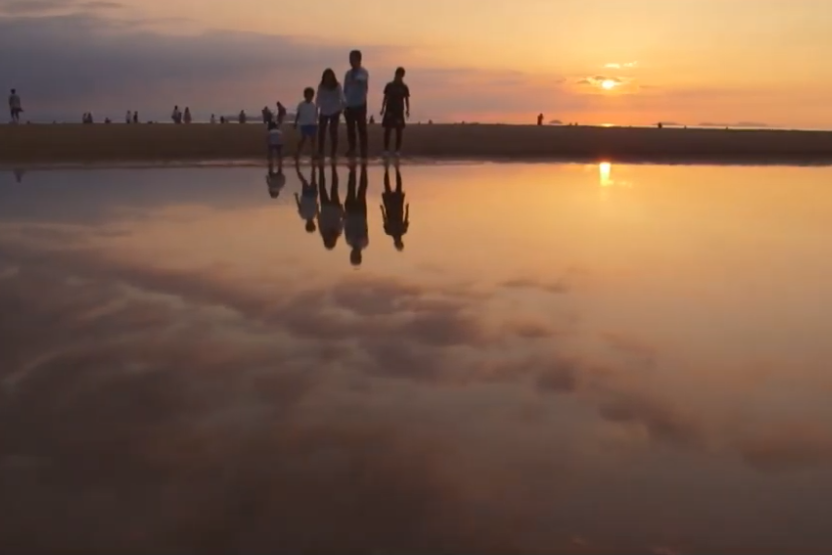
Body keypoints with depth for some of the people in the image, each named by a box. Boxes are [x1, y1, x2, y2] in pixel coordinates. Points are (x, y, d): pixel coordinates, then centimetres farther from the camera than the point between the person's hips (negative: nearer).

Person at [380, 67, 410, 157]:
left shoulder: (404, 87, 2)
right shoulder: (389, 85, 3)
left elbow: (407, 99, 4)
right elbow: (385, 97, 7)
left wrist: (407, 110, -7)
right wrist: (383, 108, 1)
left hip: (399, 111, 0)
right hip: (389, 110, 0)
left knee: (399, 131, 1)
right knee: (387, 130, -2)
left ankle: (397, 150, 7)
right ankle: (386, 149, 4)